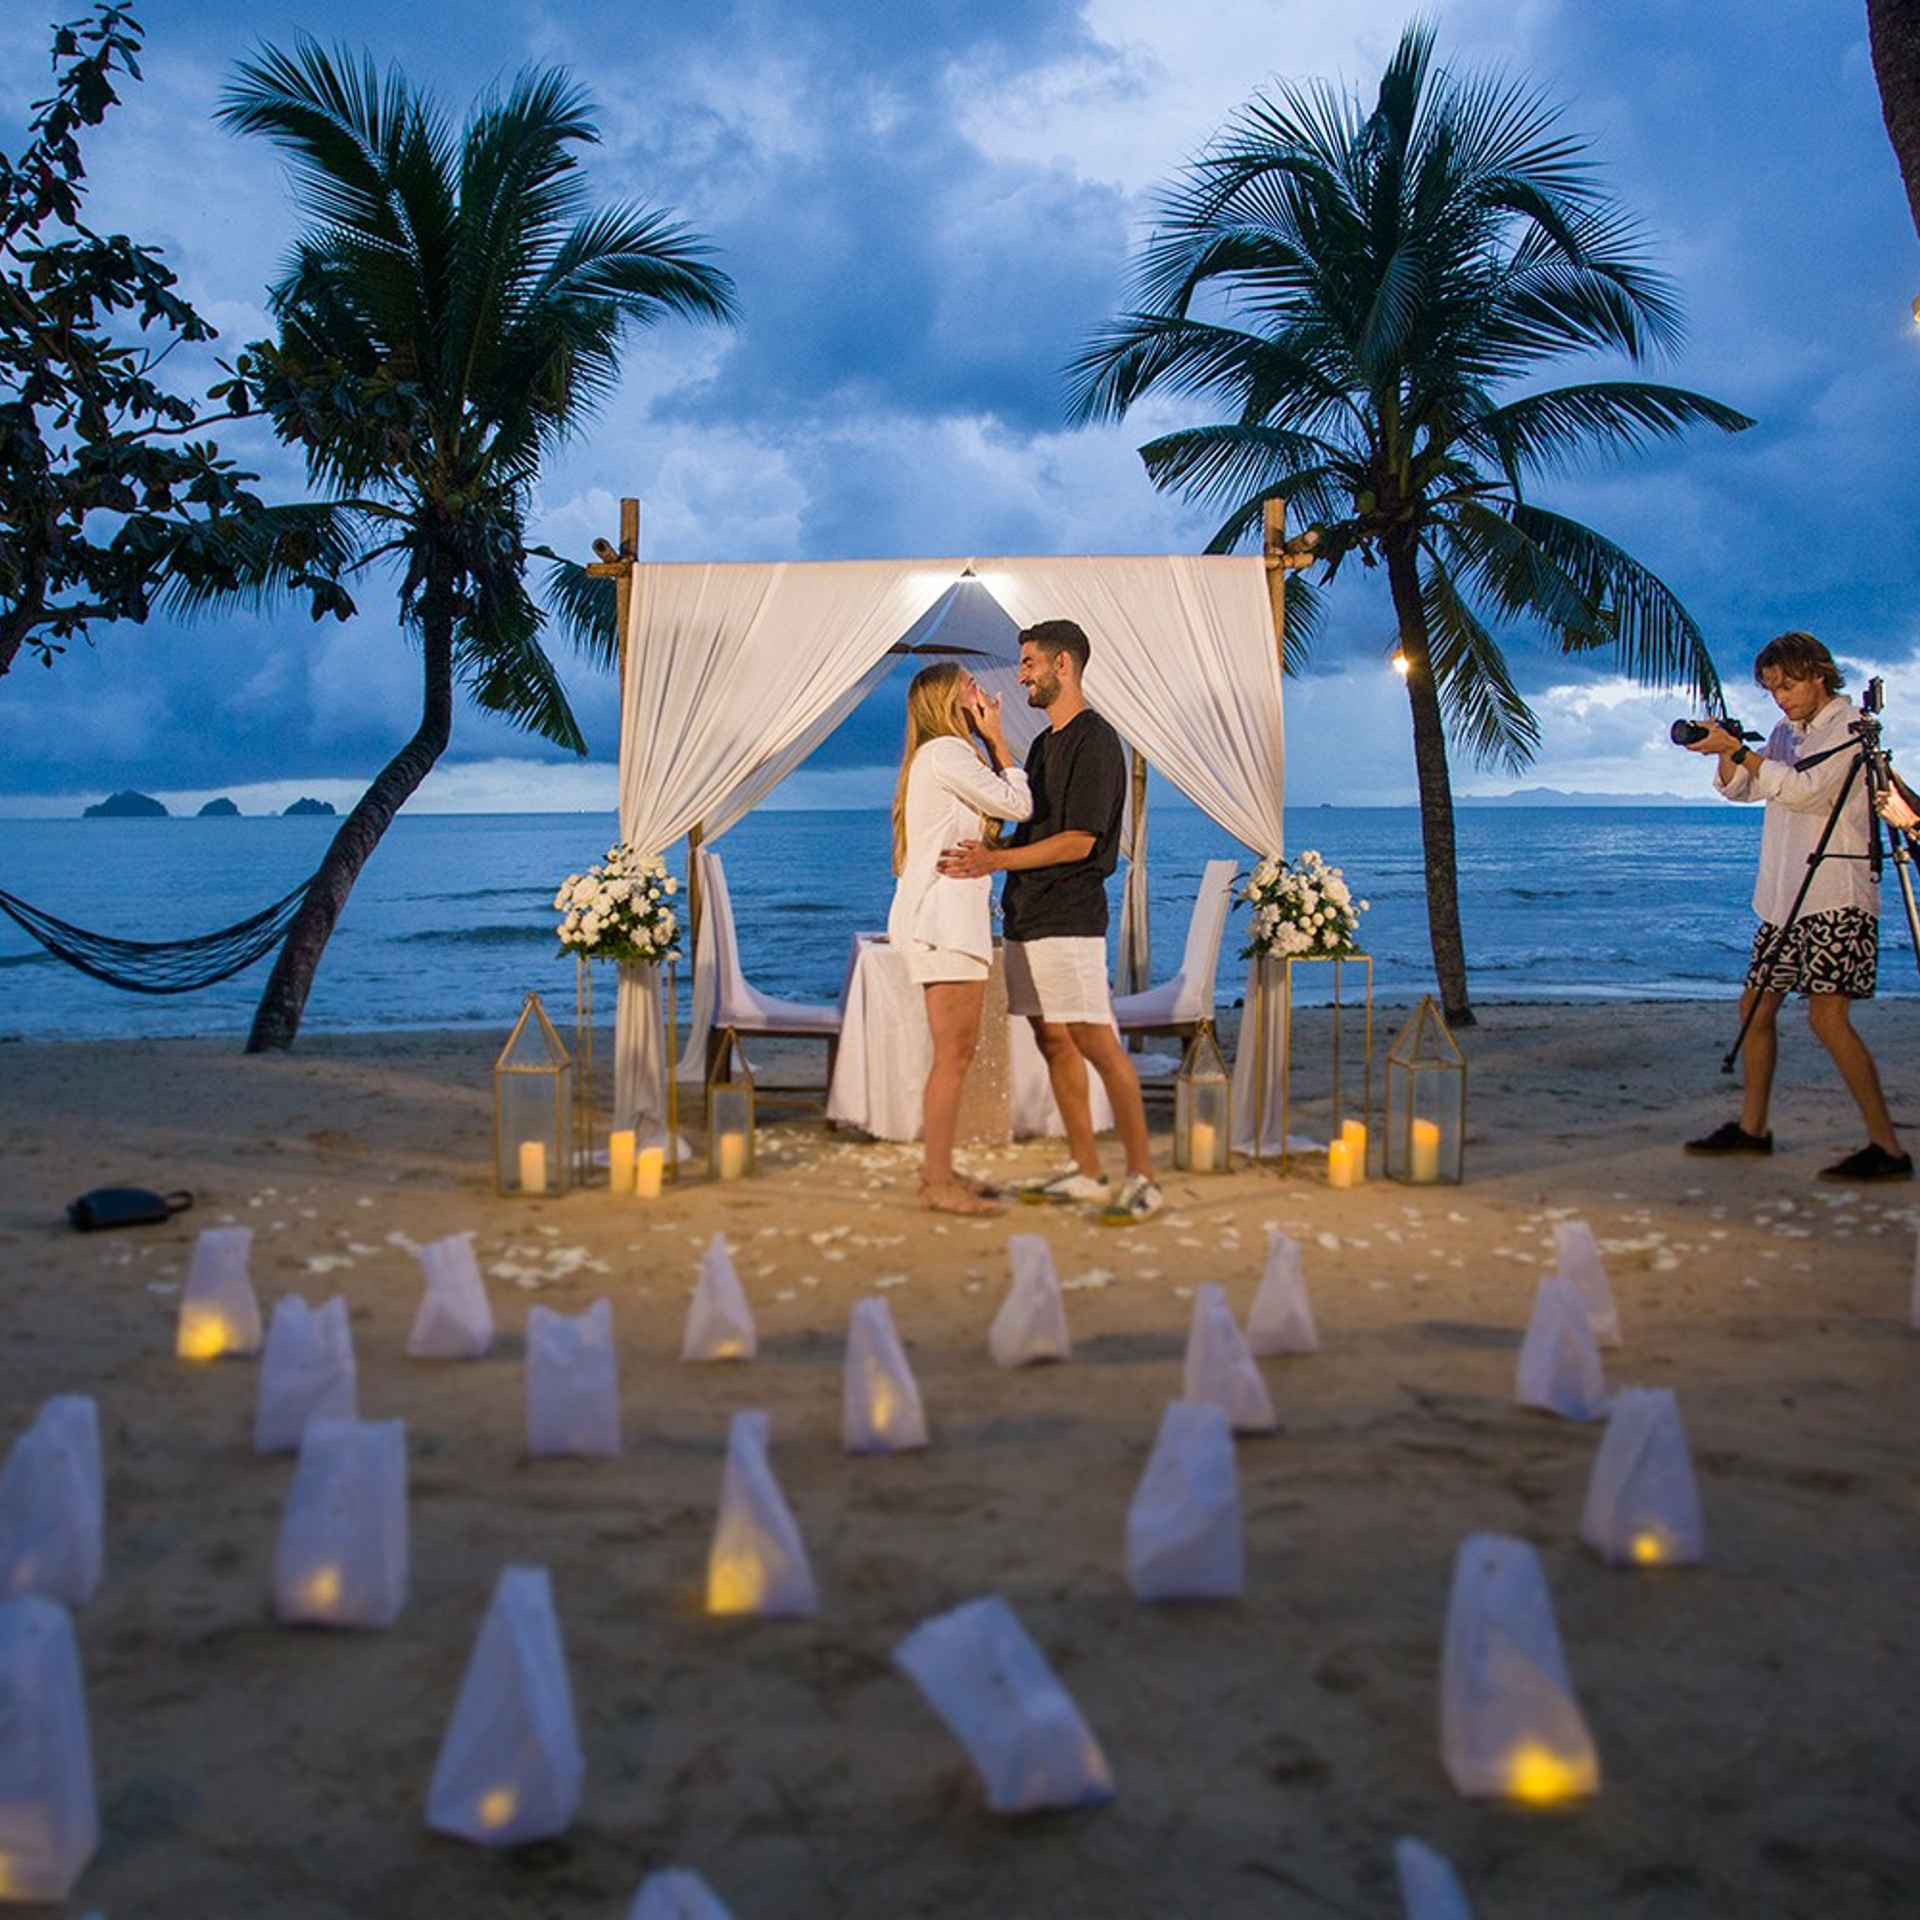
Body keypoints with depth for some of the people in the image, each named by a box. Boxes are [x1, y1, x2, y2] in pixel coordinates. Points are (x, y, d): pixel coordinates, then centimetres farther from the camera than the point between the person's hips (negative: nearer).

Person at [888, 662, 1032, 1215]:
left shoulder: (947, 753, 21)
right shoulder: (946, 751, -11)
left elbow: (1000, 800, 20)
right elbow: (1018, 805, -9)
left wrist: (991, 743, 17)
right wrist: (996, 739, 0)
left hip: (951, 916, 11)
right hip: (945, 919, -11)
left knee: (958, 1053, 14)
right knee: (952, 1056, -8)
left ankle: (938, 1172, 20)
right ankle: (938, 1183, -3)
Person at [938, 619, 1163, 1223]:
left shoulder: (1095, 741, -10)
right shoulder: (1045, 743, 19)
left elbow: (1077, 842, -17)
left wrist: (995, 860, -19)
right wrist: (987, 853, 9)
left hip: (1068, 917, -10)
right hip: (1026, 914, 10)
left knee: (1098, 1046, -10)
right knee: (1053, 1042, 10)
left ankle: (1142, 1177, -5)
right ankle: (1085, 1171, 17)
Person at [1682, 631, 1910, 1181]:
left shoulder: (1850, 727, -7)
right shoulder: (1786, 733, 17)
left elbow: (1808, 790, -20)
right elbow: (1737, 788, 15)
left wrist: (1740, 750, -21)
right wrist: (1726, 751, -4)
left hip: (1836, 894, -9)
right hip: (1785, 894, 9)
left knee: (1827, 1015, -17)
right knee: (1757, 1005, 11)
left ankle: (1887, 1148, -15)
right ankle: (1752, 1127, 24)